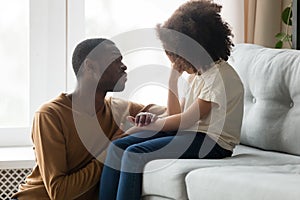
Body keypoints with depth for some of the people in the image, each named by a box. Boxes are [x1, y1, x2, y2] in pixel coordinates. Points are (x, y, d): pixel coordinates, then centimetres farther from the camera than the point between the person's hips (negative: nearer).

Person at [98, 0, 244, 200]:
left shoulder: (220, 76, -15)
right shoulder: (197, 72, 14)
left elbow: (185, 120, -14)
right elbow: (176, 114, 15)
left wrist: (142, 127, -5)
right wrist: (174, 75, 7)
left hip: (213, 142, -9)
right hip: (191, 132, 9)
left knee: (134, 155, -25)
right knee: (117, 147, -8)